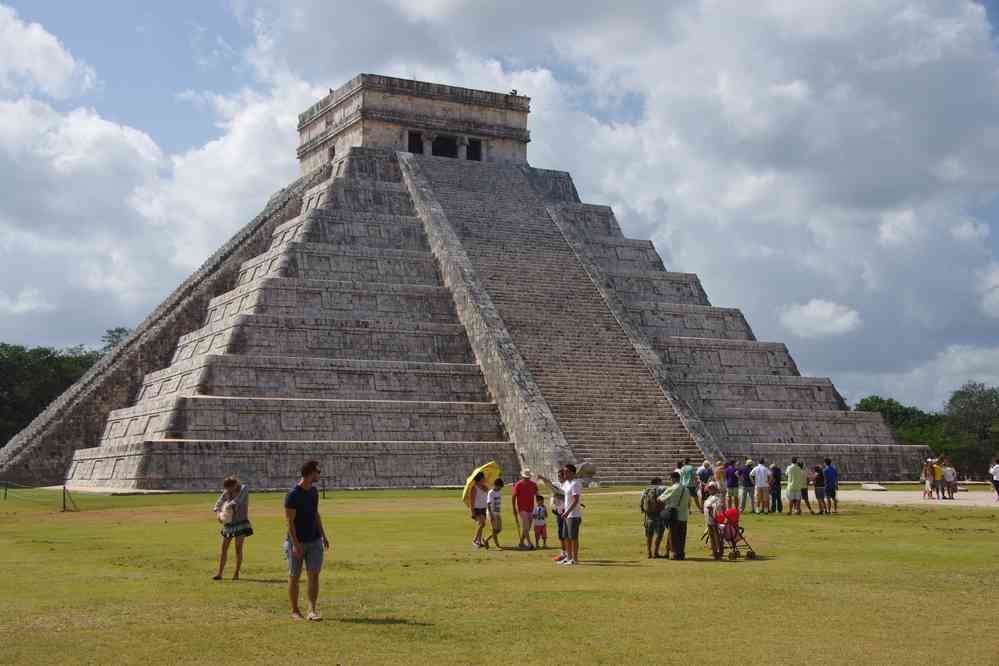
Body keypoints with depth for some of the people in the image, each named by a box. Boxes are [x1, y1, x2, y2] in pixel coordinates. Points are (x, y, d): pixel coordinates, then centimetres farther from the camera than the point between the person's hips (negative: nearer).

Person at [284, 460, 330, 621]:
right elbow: (289, 521, -16)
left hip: (314, 541, 6)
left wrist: (323, 536, 16)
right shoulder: (292, 495, -15)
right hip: (297, 542, -6)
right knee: (294, 577, 6)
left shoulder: (314, 491, 7)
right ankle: (295, 611, 18)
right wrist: (295, 544, -21)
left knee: (314, 575, -4)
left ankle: (312, 610, -4)